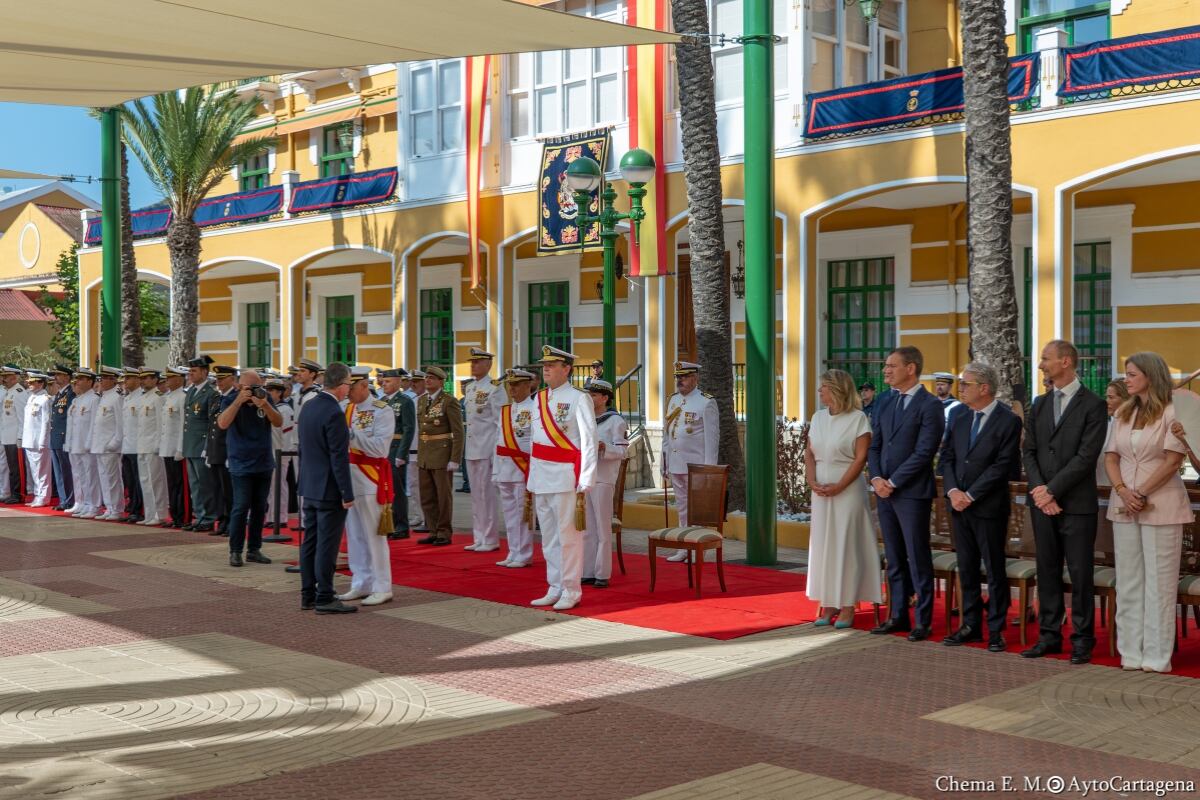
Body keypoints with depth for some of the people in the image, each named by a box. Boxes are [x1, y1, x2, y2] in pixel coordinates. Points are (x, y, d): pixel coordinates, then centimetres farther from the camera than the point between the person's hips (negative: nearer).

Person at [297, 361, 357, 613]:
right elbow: (339, 458, -19)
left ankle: (308, 595, 19)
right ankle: (324, 599, 1)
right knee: (327, 544, -3)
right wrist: (347, 494, -16)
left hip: (310, 487, 9)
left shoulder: (308, 405, 8)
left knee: (310, 542, 13)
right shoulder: (334, 413, -19)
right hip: (329, 489, -9)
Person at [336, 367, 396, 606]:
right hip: (348, 478, 6)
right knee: (354, 535, 12)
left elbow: (380, 449, -18)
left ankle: (381, 588, 7)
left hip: (370, 480, -6)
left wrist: (352, 433, -22)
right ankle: (361, 585, 22)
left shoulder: (382, 411, -9)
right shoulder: (344, 408, 9)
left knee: (373, 535, -1)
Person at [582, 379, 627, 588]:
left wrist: (602, 446, -26)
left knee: (603, 529, -3)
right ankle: (588, 572, 14)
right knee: (586, 529, 9)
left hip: (602, 480, -7)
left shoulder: (615, 421, -4)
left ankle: (602, 575, 2)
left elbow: (621, 450, -10)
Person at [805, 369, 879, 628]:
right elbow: (809, 454, 11)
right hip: (822, 490, 6)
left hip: (848, 489, -6)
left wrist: (838, 487, -16)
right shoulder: (818, 417, 10)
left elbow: (861, 458, -11)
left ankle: (848, 607, 6)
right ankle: (829, 605, 15)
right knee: (822, 545, 7)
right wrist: (814, 483, -3)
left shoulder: (858, 418, -8)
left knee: (846, 544, -1)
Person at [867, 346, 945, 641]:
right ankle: (898, 616, 21)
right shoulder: (886, 403, 14)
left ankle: (923, 621, 7)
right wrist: (876, 478, -3)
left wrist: (893, 482, -14)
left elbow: (923, 452, -15)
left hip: (912, 492, -7)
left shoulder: (930, 405, -9)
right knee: (894, 559, 12)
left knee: (918, 559, 0)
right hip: (884, 491, 7)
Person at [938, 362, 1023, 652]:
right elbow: (946, 458, 10)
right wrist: (952, 491, -6)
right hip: (959, 506, 6)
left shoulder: (1008, 421, -9)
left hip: (989, 507, -6)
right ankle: (970, 625, 20)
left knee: (995, 570, 3)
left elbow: (1003, 466, -14)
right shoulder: (959, 419, 11)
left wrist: (971, 495, -15)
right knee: (966, 569, 11)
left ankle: (995, 630, 10)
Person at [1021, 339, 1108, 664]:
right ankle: (1049, 635, 17)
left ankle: (1082, 640, 8)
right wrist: (1038, 489, -6)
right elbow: (1029, 451, 9)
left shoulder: (1092, 405, -6)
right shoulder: (1039, 405, 13)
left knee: (1080, 573, 0)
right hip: (1042, 501, 5)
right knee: (1047, 572, 9)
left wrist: (1052, 490, -14)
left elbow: (1086, 456, -12)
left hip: (1077, 503, -5)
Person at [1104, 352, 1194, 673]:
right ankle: (1131, 652, 13)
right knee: (1128, 580, 7)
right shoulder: (1123, 413, 13)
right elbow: (1111, 457, 9)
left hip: (1161, 505, -6)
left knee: (1159, 580, -1)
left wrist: (1141, 494, -13)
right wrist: (1123, 491, -8)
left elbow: (1173, 460, -12)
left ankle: (1157, 655, 5)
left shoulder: (1171, 412, -5)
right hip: (1124, 505, 6)